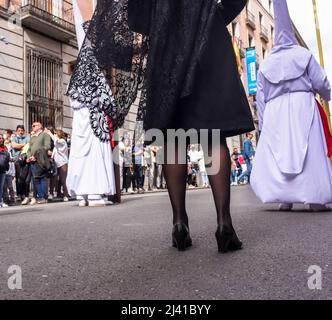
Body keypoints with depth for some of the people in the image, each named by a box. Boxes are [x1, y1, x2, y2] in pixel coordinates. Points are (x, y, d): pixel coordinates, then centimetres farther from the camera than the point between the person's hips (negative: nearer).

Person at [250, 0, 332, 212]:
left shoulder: (265, 65, 15)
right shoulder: (304, 54, 8)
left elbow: (261, 99, 10)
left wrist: (263, 126, 12)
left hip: (275, 111, 2)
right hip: (302, 106, -2)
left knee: (277, 152, 2)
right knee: (310, 151, -3)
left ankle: (286, 199, -3)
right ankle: (315, 198, -6)